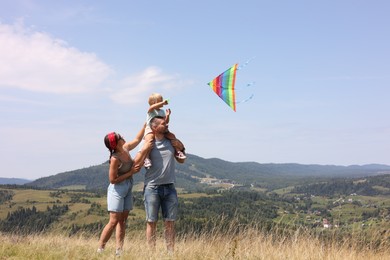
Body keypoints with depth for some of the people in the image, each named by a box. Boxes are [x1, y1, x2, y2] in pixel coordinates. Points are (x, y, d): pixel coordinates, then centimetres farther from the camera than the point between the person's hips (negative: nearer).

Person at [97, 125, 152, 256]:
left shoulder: (125, 149, -1)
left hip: (128, 189, 8)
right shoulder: (115, 158, -22)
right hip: (117, 190, -8)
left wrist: (145, 124, 7)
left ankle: (119, 250, 8)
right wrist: (131, 173, -16)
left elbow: (137, 139, 15)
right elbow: (113, 179, -19)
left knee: (122, 220, 6)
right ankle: (100, 249, 0)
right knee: (114, 221, -9)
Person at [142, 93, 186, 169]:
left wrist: (167, 115, -5)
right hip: (150, 129, -6)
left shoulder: (162, 111, 15)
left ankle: (178, 151, 6)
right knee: (148, 140, -34)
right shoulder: (151, 110, -3)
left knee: (172, 135, -7)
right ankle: (146, 158, -36)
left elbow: (166, 122, 14)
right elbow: (152, 107, -29)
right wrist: (162, 103, -32)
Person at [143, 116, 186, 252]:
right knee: (151, 221, 2)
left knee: (170, 222, 6)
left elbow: (181, 161, 18)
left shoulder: (171, 142, 8)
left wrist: (181, 148, 2)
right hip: (152, 187, -4)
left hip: (169, 187, 4)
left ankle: (171, 251, 11)